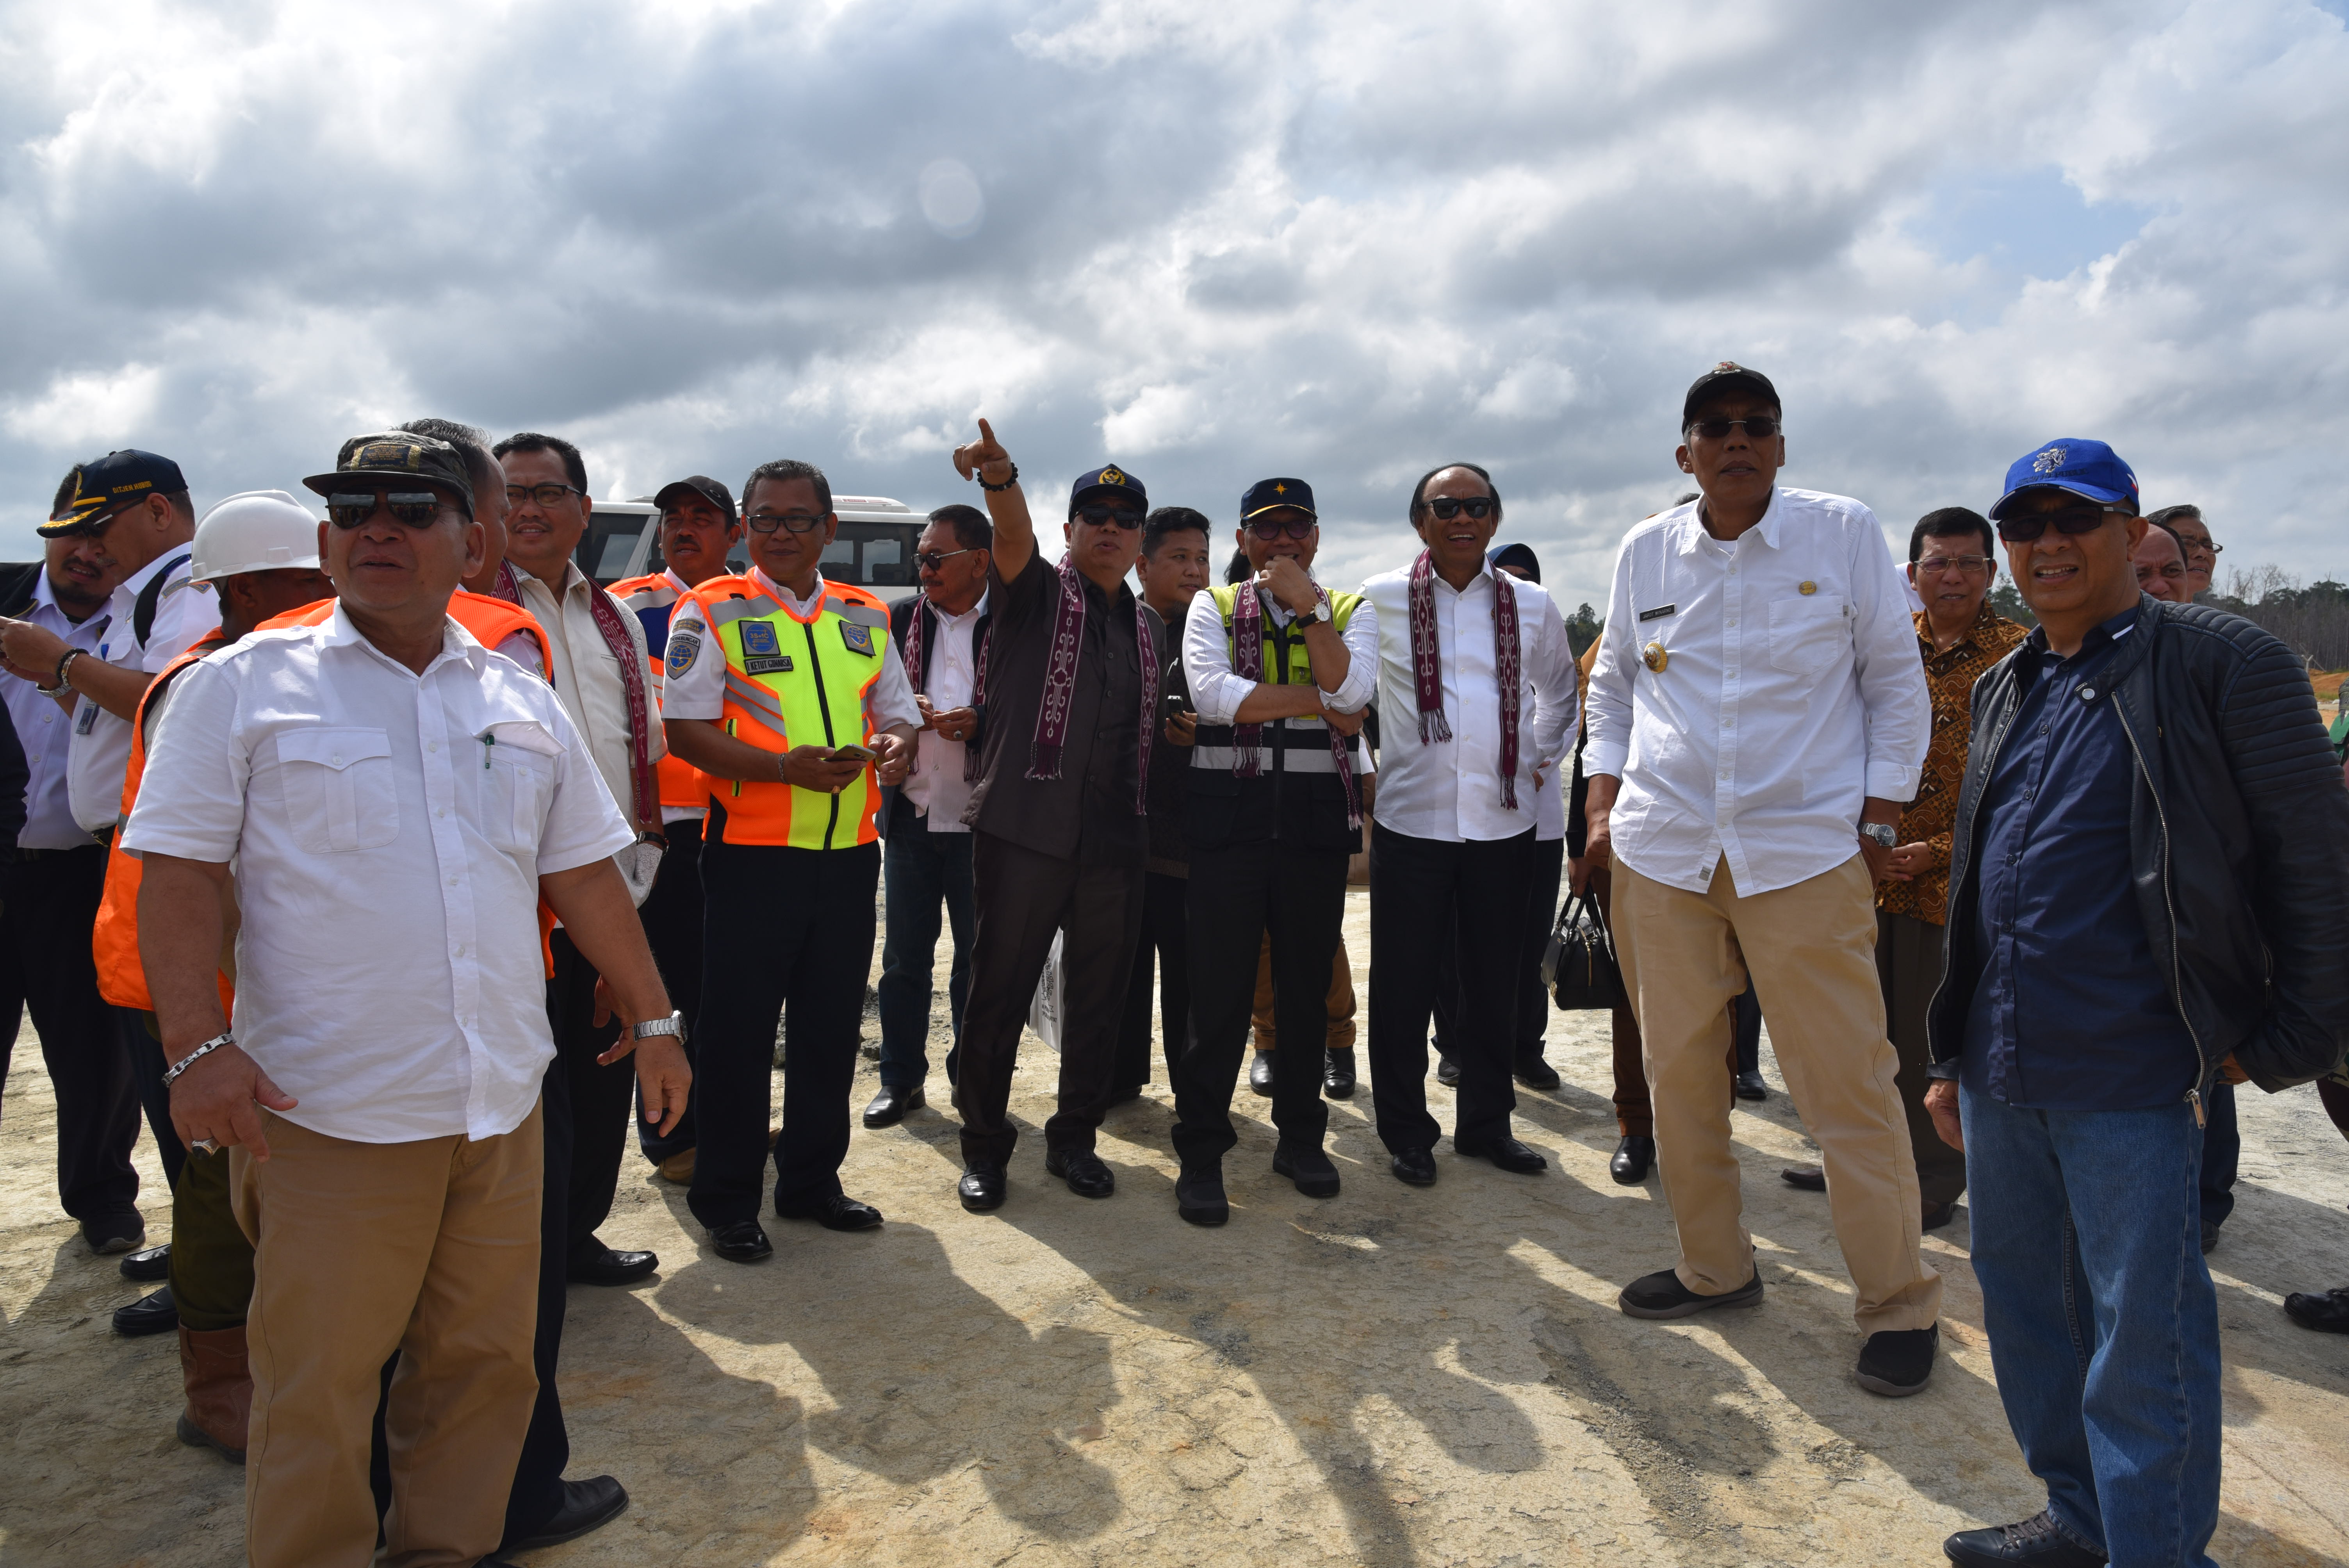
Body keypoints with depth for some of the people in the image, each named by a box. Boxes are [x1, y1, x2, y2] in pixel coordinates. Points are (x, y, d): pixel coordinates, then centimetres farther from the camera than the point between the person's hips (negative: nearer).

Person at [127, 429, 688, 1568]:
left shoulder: (522, 702, 11)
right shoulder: (243, 686, 0)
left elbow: (584, 875, 14)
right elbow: (177, 873, -5)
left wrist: (652, 1017, 13)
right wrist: (197, 1045, -15)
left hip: (502, 1105, 4)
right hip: (327, 1114, -4)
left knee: (485, 1359, 14)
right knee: (316, 1383, 5)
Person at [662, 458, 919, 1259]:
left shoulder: (866, 615, 13)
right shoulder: (712, 610, -1)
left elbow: (898, 712, 18)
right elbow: (685, 730, -8)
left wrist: (894, 745, -6)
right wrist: (785, 766, -21)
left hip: (850, 853, 5)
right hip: (753, 853, -4)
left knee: (831, 1027, 14)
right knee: (738, 1033, 3)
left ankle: (811, 1181, 29)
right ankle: (727, 1201, 18)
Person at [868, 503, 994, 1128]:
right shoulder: (899, 619, 8)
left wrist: (979, 720, -21)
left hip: (981, 821, -3)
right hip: (911, 815, 3)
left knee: (977, 959, 9)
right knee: (904, 958, 11)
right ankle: (901, 1079, 24)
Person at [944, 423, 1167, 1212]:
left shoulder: (1151, 629, 18)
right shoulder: (1036, 593, 3)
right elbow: (1015, 534, -20)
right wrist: (999, 478, -39)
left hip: (1118, 840, 5)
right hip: (1026, 828, -4)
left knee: (1100, 996, 10)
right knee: (999, 992, 2)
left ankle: (1075, 1138, 26)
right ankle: (985, 1146, 16)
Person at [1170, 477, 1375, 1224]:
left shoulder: (1350, 612, 11)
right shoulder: (1213, 607, 8)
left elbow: (1351, 692, -9)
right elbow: (1211, 691, -11)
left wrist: (1306, 604, -10)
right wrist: (1318, 702, -8)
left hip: (1318, 816, 2)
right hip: (1229, 812, -2)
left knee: (1308, 985, 10)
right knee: (1219, 988, -2)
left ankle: (1300, 1136, 26)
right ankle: (1201, 1156, 8)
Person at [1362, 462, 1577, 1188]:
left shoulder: (1531, 605, 7)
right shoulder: (1380, 600, -1)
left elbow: (1560, 687, 23)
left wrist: (1545, 760, 16)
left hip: (1505, 821, 2)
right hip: (1410, 820, -2)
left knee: (1495, 983, 11)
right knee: (1404, 983, 4)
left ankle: (1486, 1124, 26)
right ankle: (1406, 1132, 19)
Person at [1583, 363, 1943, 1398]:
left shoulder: (1846, 534, 0)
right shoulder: (1644, 553, 7)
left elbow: (1897, 682, 4)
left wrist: (1880, 818, -1)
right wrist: (1604, 805, 8)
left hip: (1807, 851, -3)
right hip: (1662, 850, 3)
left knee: (1848, 1082, -1)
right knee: (1678, 1071, 10)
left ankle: (1899, 1303, 15)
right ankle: (1715, 1266, 28)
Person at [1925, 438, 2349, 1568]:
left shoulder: (2221, 662, -6)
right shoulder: (2004, 691, 14)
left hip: (2129, 1084, -7)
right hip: (2003, 1075, 7)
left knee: (2141, 1345, 2)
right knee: (2022, 1305, 18)